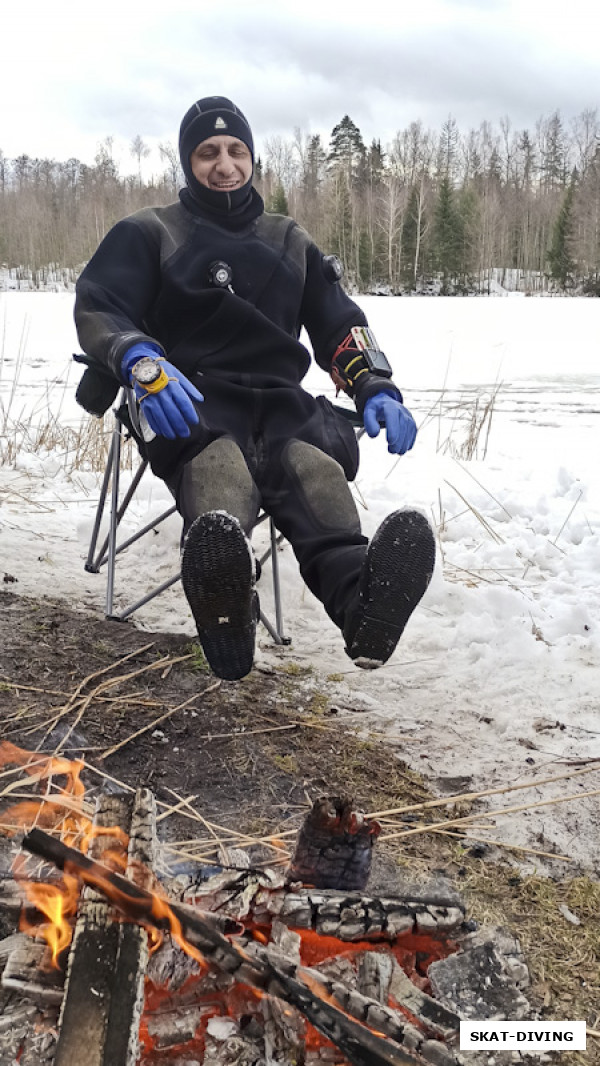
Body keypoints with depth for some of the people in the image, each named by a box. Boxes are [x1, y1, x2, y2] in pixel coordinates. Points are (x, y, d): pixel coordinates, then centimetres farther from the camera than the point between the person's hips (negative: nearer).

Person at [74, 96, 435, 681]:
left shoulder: (291, 242, 29)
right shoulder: (148, 233, 18)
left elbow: (339, 325, 23)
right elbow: (98, 309, 3)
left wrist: (375, 388, 1)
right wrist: (140, 360, -22)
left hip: (279, 401, 3)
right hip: (191, 400, -2)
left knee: (312, 460, -37)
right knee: (219, 462, -41)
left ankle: (357, 596, -67)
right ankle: (224, 602, -73)